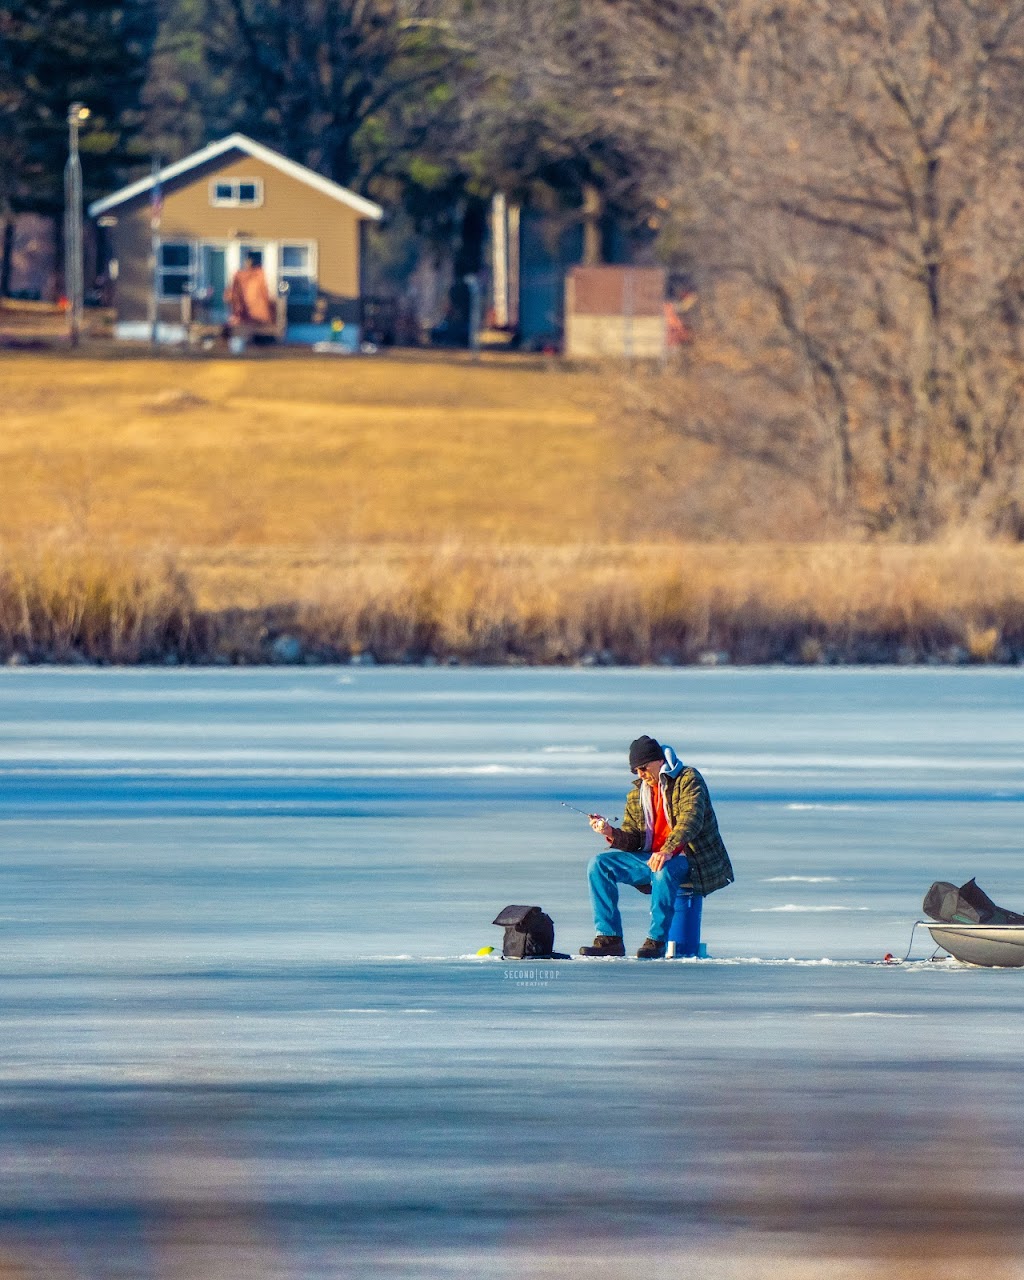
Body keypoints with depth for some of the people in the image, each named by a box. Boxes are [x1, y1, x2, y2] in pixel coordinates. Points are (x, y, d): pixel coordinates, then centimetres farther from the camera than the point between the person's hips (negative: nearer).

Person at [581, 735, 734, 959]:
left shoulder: (688, 779, -9)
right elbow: (632, 841, 8)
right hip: (651, 857, 7)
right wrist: (611, 833, -15)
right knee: (599, 864, -7)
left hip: (689, 858, -7)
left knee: (663, 870, -40)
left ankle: (656, 941, -31)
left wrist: (667, 851, -40)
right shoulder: (637, 794, 12)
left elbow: (691, 821, -25)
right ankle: (609, 939, -13)